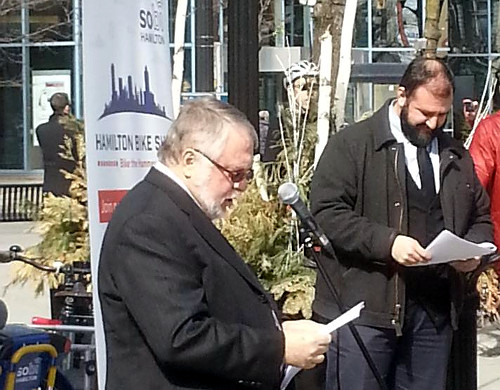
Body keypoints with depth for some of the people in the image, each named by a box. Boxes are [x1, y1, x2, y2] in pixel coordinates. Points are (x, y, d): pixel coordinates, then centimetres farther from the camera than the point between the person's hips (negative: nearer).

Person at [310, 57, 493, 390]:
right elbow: (327, 213, -11)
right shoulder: (351, 144, -3)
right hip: (366, 307, -5)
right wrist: (387, 242, -22)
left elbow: (481, 217, 24)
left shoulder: (456, 156, 16)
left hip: (436, 310, 5)